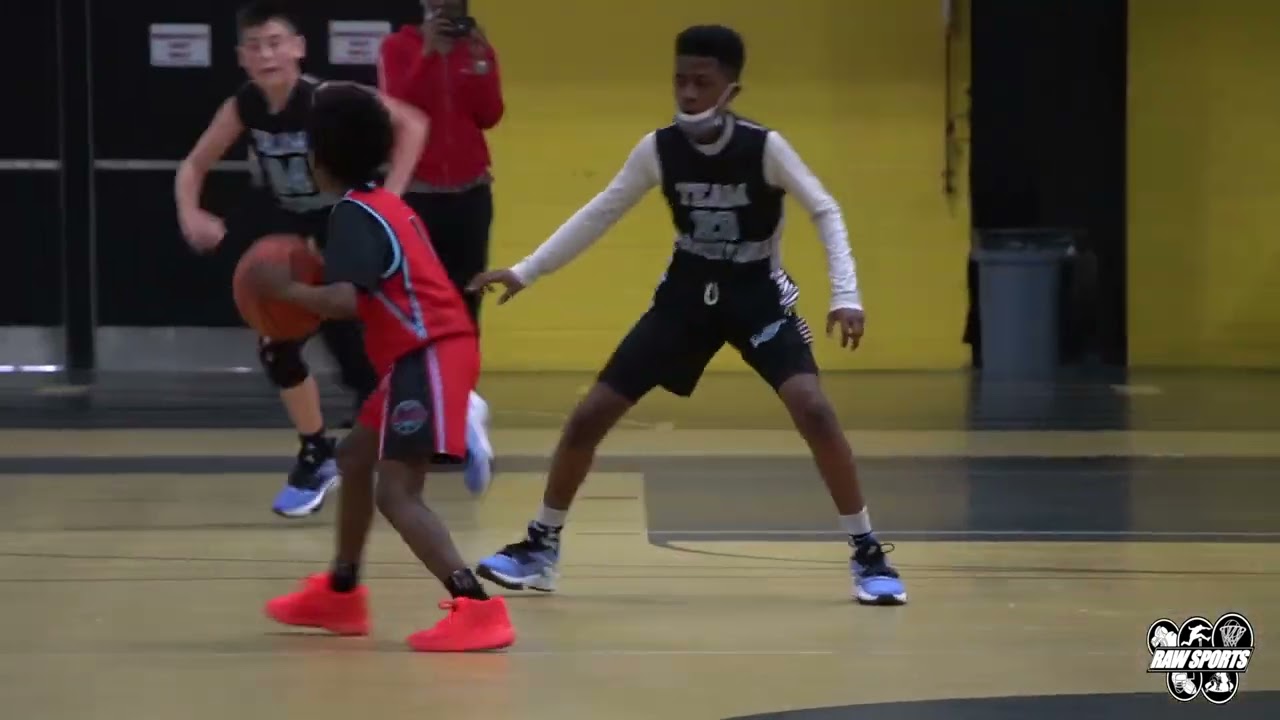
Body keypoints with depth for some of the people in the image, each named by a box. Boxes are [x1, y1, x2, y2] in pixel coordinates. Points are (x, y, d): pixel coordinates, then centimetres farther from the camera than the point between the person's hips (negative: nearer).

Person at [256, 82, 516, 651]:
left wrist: (284, 289, -9)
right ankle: (341, 593, 37)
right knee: (356, 456, 24)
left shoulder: (354, 215, -12)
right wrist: (318, 278, 12)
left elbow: (344, 302, -24)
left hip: (428, 358, -10)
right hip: (428, 354, 10)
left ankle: (476, 608, -30)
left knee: (396, 493, -16)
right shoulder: (385, 205, 18)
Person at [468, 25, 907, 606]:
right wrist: (525, 272, -1)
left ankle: (867, 554, -13)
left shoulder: (764, 147, -20)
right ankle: (539, 548, 16)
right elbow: (599, 214, 0)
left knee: (812, 409, -26)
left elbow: (825, 211, -14)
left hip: (757, 295, -3)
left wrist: (845, 295, -26)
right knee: (590, 415, -2)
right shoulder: (659, 149, -11)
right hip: (687, 294, 3)